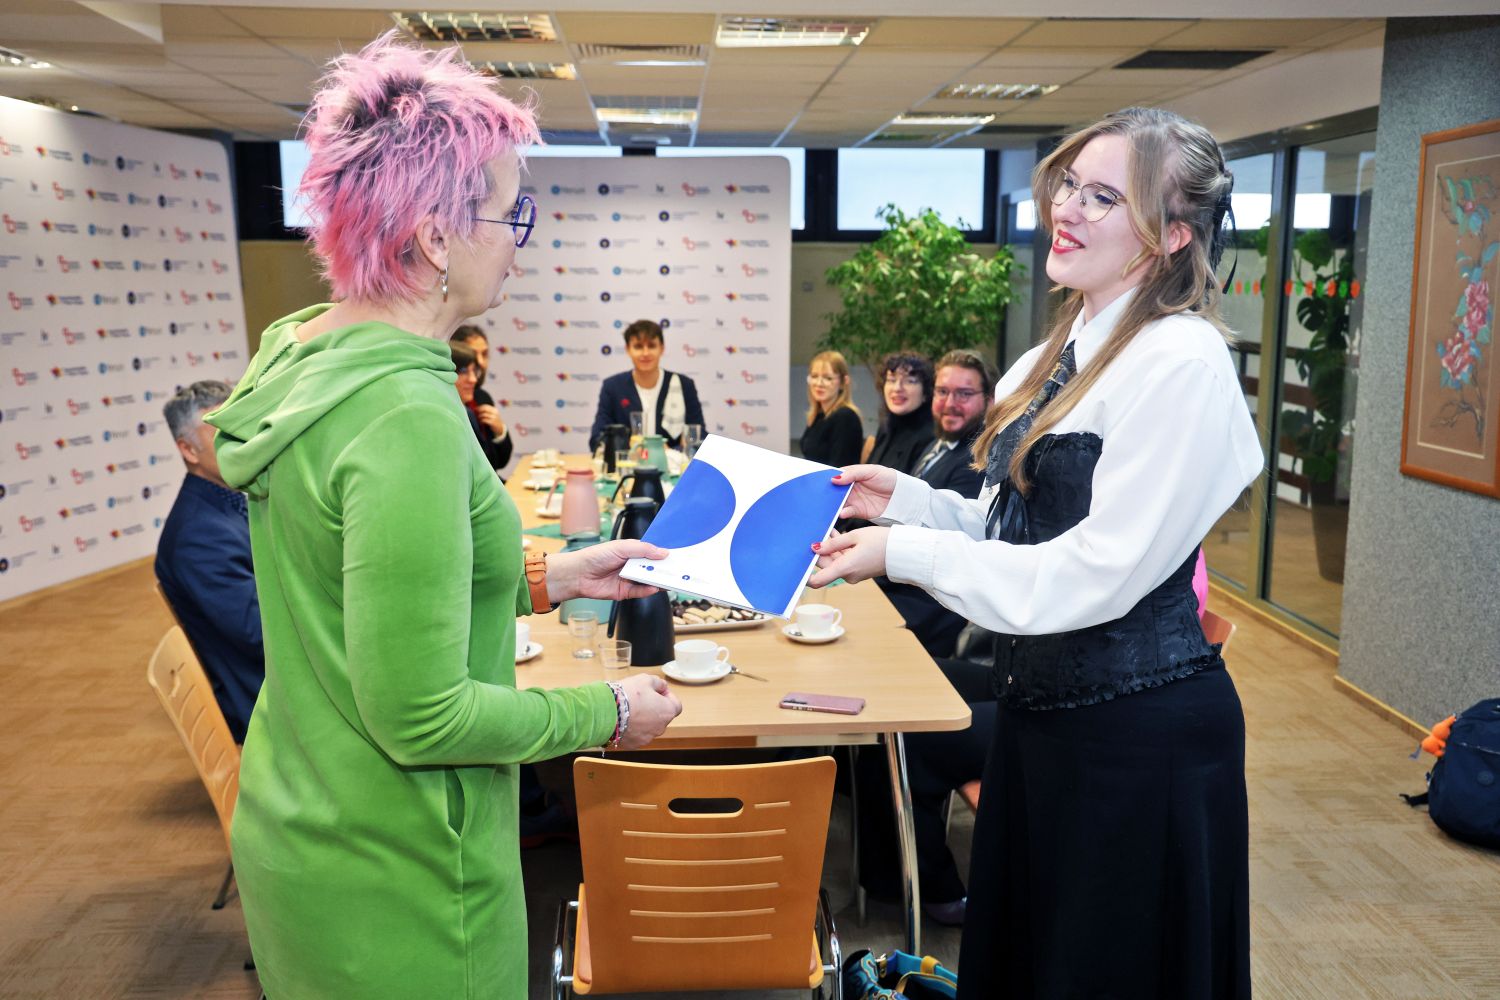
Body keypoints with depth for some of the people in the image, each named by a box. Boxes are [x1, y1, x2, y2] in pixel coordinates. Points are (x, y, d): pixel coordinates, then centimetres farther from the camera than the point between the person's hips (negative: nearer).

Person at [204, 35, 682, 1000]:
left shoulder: (298, 352, 0)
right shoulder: (407, 414, -29)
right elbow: (420, 716, -27)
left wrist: (546, 577, 6)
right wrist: (608, 712, -14)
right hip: (393, 886, -8)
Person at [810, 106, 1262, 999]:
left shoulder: (1182, 363, -19)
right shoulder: (1052, 363, 7)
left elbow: (1096, 572, -23)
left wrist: (904, 552, -20)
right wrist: (907, 499, -2)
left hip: (1140, 725, -8)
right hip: (1042, 707, 8)